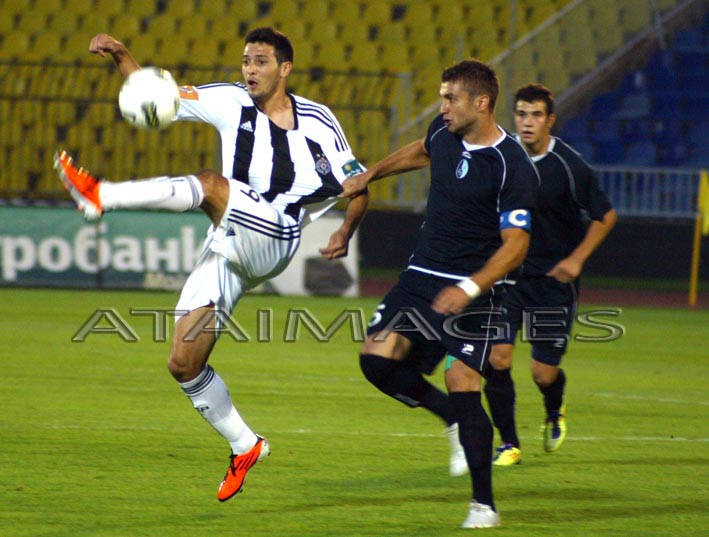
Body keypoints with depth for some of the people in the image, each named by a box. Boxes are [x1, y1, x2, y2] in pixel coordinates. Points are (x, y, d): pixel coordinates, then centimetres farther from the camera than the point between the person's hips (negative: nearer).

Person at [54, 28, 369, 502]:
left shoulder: (317, 121, 3)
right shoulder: (232, 102, 12)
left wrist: (345, 232, -11)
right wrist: (122, 57, -6)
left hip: (273, 241, -6)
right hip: (227, 251, 6)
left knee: (212, 184, -32)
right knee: (184, 365, 1)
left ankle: (100, 196, -41)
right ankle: (245, 445, 18)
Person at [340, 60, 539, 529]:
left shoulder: (513, 168, -18)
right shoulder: (444, 132, 2)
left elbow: (515, 244, -21)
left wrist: (471, 288, -31)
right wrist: (370, 175, 34)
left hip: (472, 290, -7)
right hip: (422, 275, 7)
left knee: (463, 385, -14)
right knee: (377, 359, -7)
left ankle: (484, 504, -2)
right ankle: (459, 420, 15)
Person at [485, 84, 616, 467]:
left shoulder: (570, 166, -14)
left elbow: (606, 216, -2)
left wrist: (576, 259, -11)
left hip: (553, 278, -3)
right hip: (506, 273, 3)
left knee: (544, 372, -2)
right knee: (497, 357, -12)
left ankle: (554, 413, 35)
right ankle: (509, 444, 4)